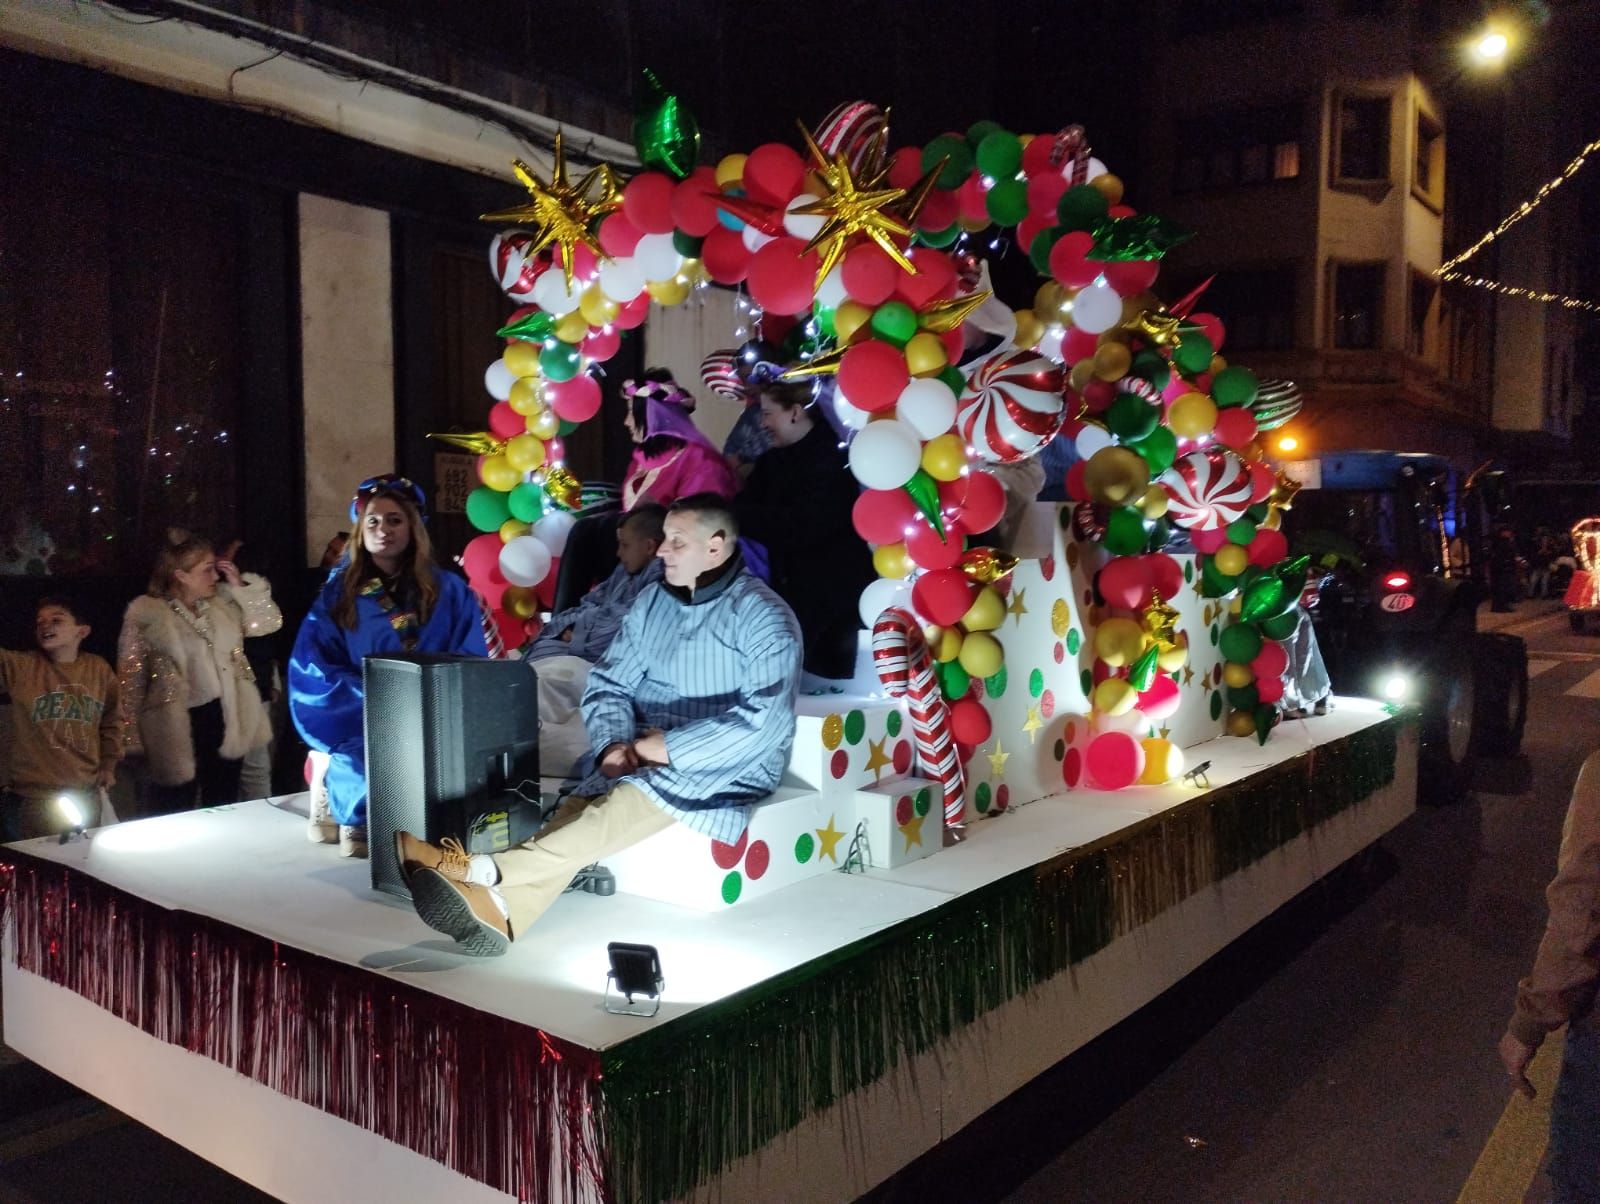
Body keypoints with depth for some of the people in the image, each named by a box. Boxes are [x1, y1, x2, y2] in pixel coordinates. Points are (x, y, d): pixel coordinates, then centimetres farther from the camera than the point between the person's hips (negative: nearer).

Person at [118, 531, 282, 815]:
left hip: (225, 719, 5)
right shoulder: (146, 614, -11)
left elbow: (269, 622, 9)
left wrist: (241, 586, -3)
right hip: (179, 727, -5)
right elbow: (131, 679, -9)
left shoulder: (221, 603, 5)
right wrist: (133, 740, -10)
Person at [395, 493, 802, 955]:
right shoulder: (653, 601, 9)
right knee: (582, 810, -25)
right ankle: (501, 910, -44)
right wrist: (614, 745, -13)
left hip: (729, 766, -6)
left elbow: (767, 720, -21)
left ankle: (486, 873, -43)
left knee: (633, 800, -34)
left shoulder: (764, 617, -11)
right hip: (649, 755, 6)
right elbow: (608, 684, 8)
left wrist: (669, 748, -22)